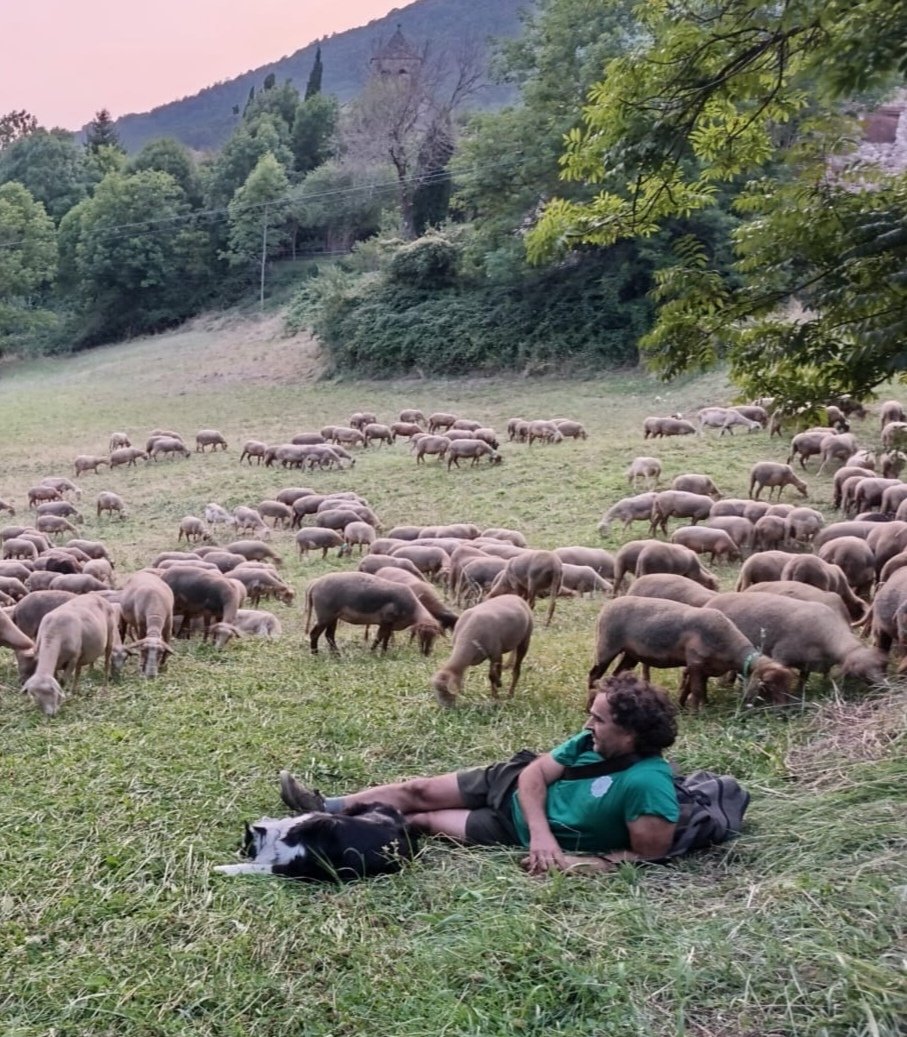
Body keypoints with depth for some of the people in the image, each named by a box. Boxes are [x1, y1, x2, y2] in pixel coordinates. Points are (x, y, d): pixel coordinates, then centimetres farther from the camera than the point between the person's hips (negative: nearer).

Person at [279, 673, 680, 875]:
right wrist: (542, 831, -23)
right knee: (418, 790, 7)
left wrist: (579, 860, -30)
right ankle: (327, 809, 25)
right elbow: (536, 772, -7)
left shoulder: (647, 783, -32)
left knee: (425, 819, 1)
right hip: (514, 783, 5)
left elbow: (651, 853, -29)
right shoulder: (593, 742, -11)